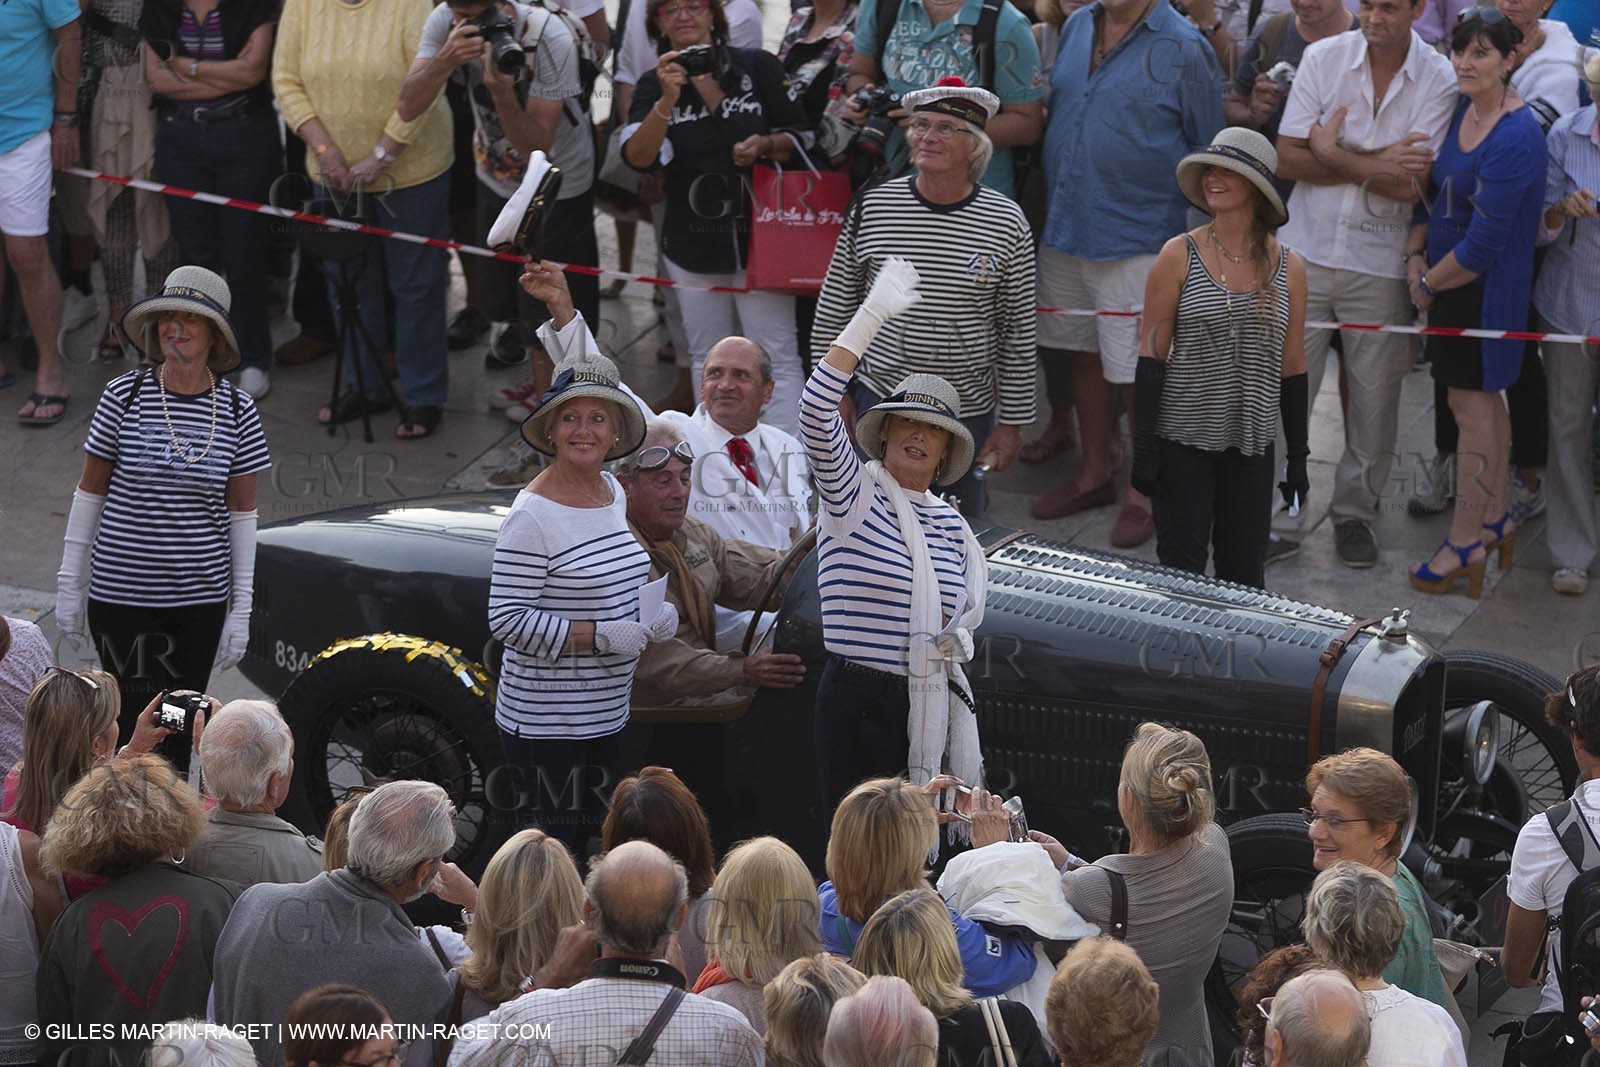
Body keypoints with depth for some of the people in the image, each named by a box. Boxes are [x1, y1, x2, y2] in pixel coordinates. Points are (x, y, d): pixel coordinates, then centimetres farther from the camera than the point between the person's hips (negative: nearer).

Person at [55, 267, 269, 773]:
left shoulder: (237, 410, 0)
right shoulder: (124, 396, -4)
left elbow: (242, 513, 4)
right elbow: (90, 493, 3)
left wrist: (241, 608, 3)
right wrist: (69, 583, 3)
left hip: (201, 598, 2)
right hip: (121, 593, -2)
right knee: (137, 726, -6)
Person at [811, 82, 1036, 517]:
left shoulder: (1006, 222, -4)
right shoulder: (874, 207, -3)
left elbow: (1018, 333, 2)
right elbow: (833, 311, 6)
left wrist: (1011, 422, 3)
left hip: (967, 411, 0)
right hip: (880, 398, 0)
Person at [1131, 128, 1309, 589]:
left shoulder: (1288, 267, 3)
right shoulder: (1179, 256, -5)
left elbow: (1292, 369, 9)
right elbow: (1152, 356, -4)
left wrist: (1298, 455, 9)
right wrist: (1143, 447, -9)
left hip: (1252, 446, 2)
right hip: (1183, 440, -2)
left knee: (1244, 576, 7)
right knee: (1182, 570, 0)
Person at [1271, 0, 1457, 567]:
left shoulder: (1438, 81, -6)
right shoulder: (1322, 58, -2)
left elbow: (1410, 186, -12)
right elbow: (1287, 160, -5)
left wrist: (1333, 154, -9)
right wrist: (1374, 165, -12)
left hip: (1380, 262, -1)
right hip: (1306, 251, 1)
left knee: (1374, 398, 7)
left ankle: (1355, 510, 24)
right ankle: (1280, 518, 9)